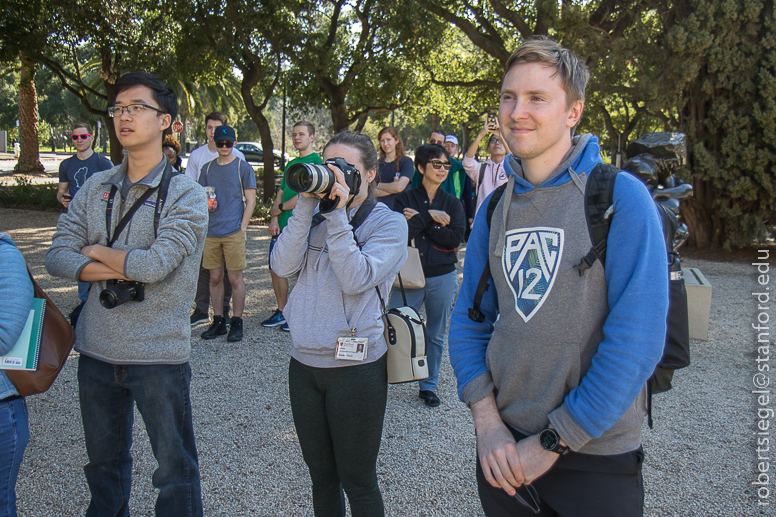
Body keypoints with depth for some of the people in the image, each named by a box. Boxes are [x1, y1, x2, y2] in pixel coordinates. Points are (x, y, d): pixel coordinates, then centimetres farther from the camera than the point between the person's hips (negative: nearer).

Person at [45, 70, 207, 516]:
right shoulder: (96, 188, 6)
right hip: (97, 350, 5)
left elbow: (155, 265, -22)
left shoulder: (186, 195, -10)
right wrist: (122, 269, -16)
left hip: (159, 355, -5)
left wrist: (95, 251, -6)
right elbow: (57, 257, -1)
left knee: (175, 469, 8)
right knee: (104, 462, 22)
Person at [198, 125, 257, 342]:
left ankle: (237, 322, 7)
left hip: (234, 232, -4)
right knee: (215, 277, 8)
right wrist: (206, 204, -3)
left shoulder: (243, 167, 2)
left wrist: (242, 227, -10)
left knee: (235, 278, -1)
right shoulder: (208, 168, 13)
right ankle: (218, 321, 17)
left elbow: (250, 201, 0)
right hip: (211, 232, 4)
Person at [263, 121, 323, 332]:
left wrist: (279, 208, -4)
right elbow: (280, 193, 15)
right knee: (276, 269, 9)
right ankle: (281, 312, 22)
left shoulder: (315, 161, -6)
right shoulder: (291, 164, 19)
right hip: (282, 226, 8)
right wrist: (274, 219, -1)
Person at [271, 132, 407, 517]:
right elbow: (283, 265, -7)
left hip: (356, 368, -5)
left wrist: (338, 215, -20)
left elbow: (356, 279, -19)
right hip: (304, 363, 5)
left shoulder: (388, 222, -5)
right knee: (321, 474, 20)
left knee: (357, 481, 8)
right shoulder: (316, 219, 8)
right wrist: (306, 206, -11)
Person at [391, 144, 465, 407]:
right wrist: (429, 216, -16)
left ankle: (428, 386, 26)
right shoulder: (405, 199, 2)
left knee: (436, 334, 11)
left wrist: (418, 223, -12)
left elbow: (456, 237, -10)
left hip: (443, 277, 2)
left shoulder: (453, 203, 7)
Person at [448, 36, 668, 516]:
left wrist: (555, 440, -16)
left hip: (596, 456, -4)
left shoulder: (622, 197, -13)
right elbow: (469, 320, 6)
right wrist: (487, 421, -6)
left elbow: (637, 340, -18)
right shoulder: (494, 209, 3)